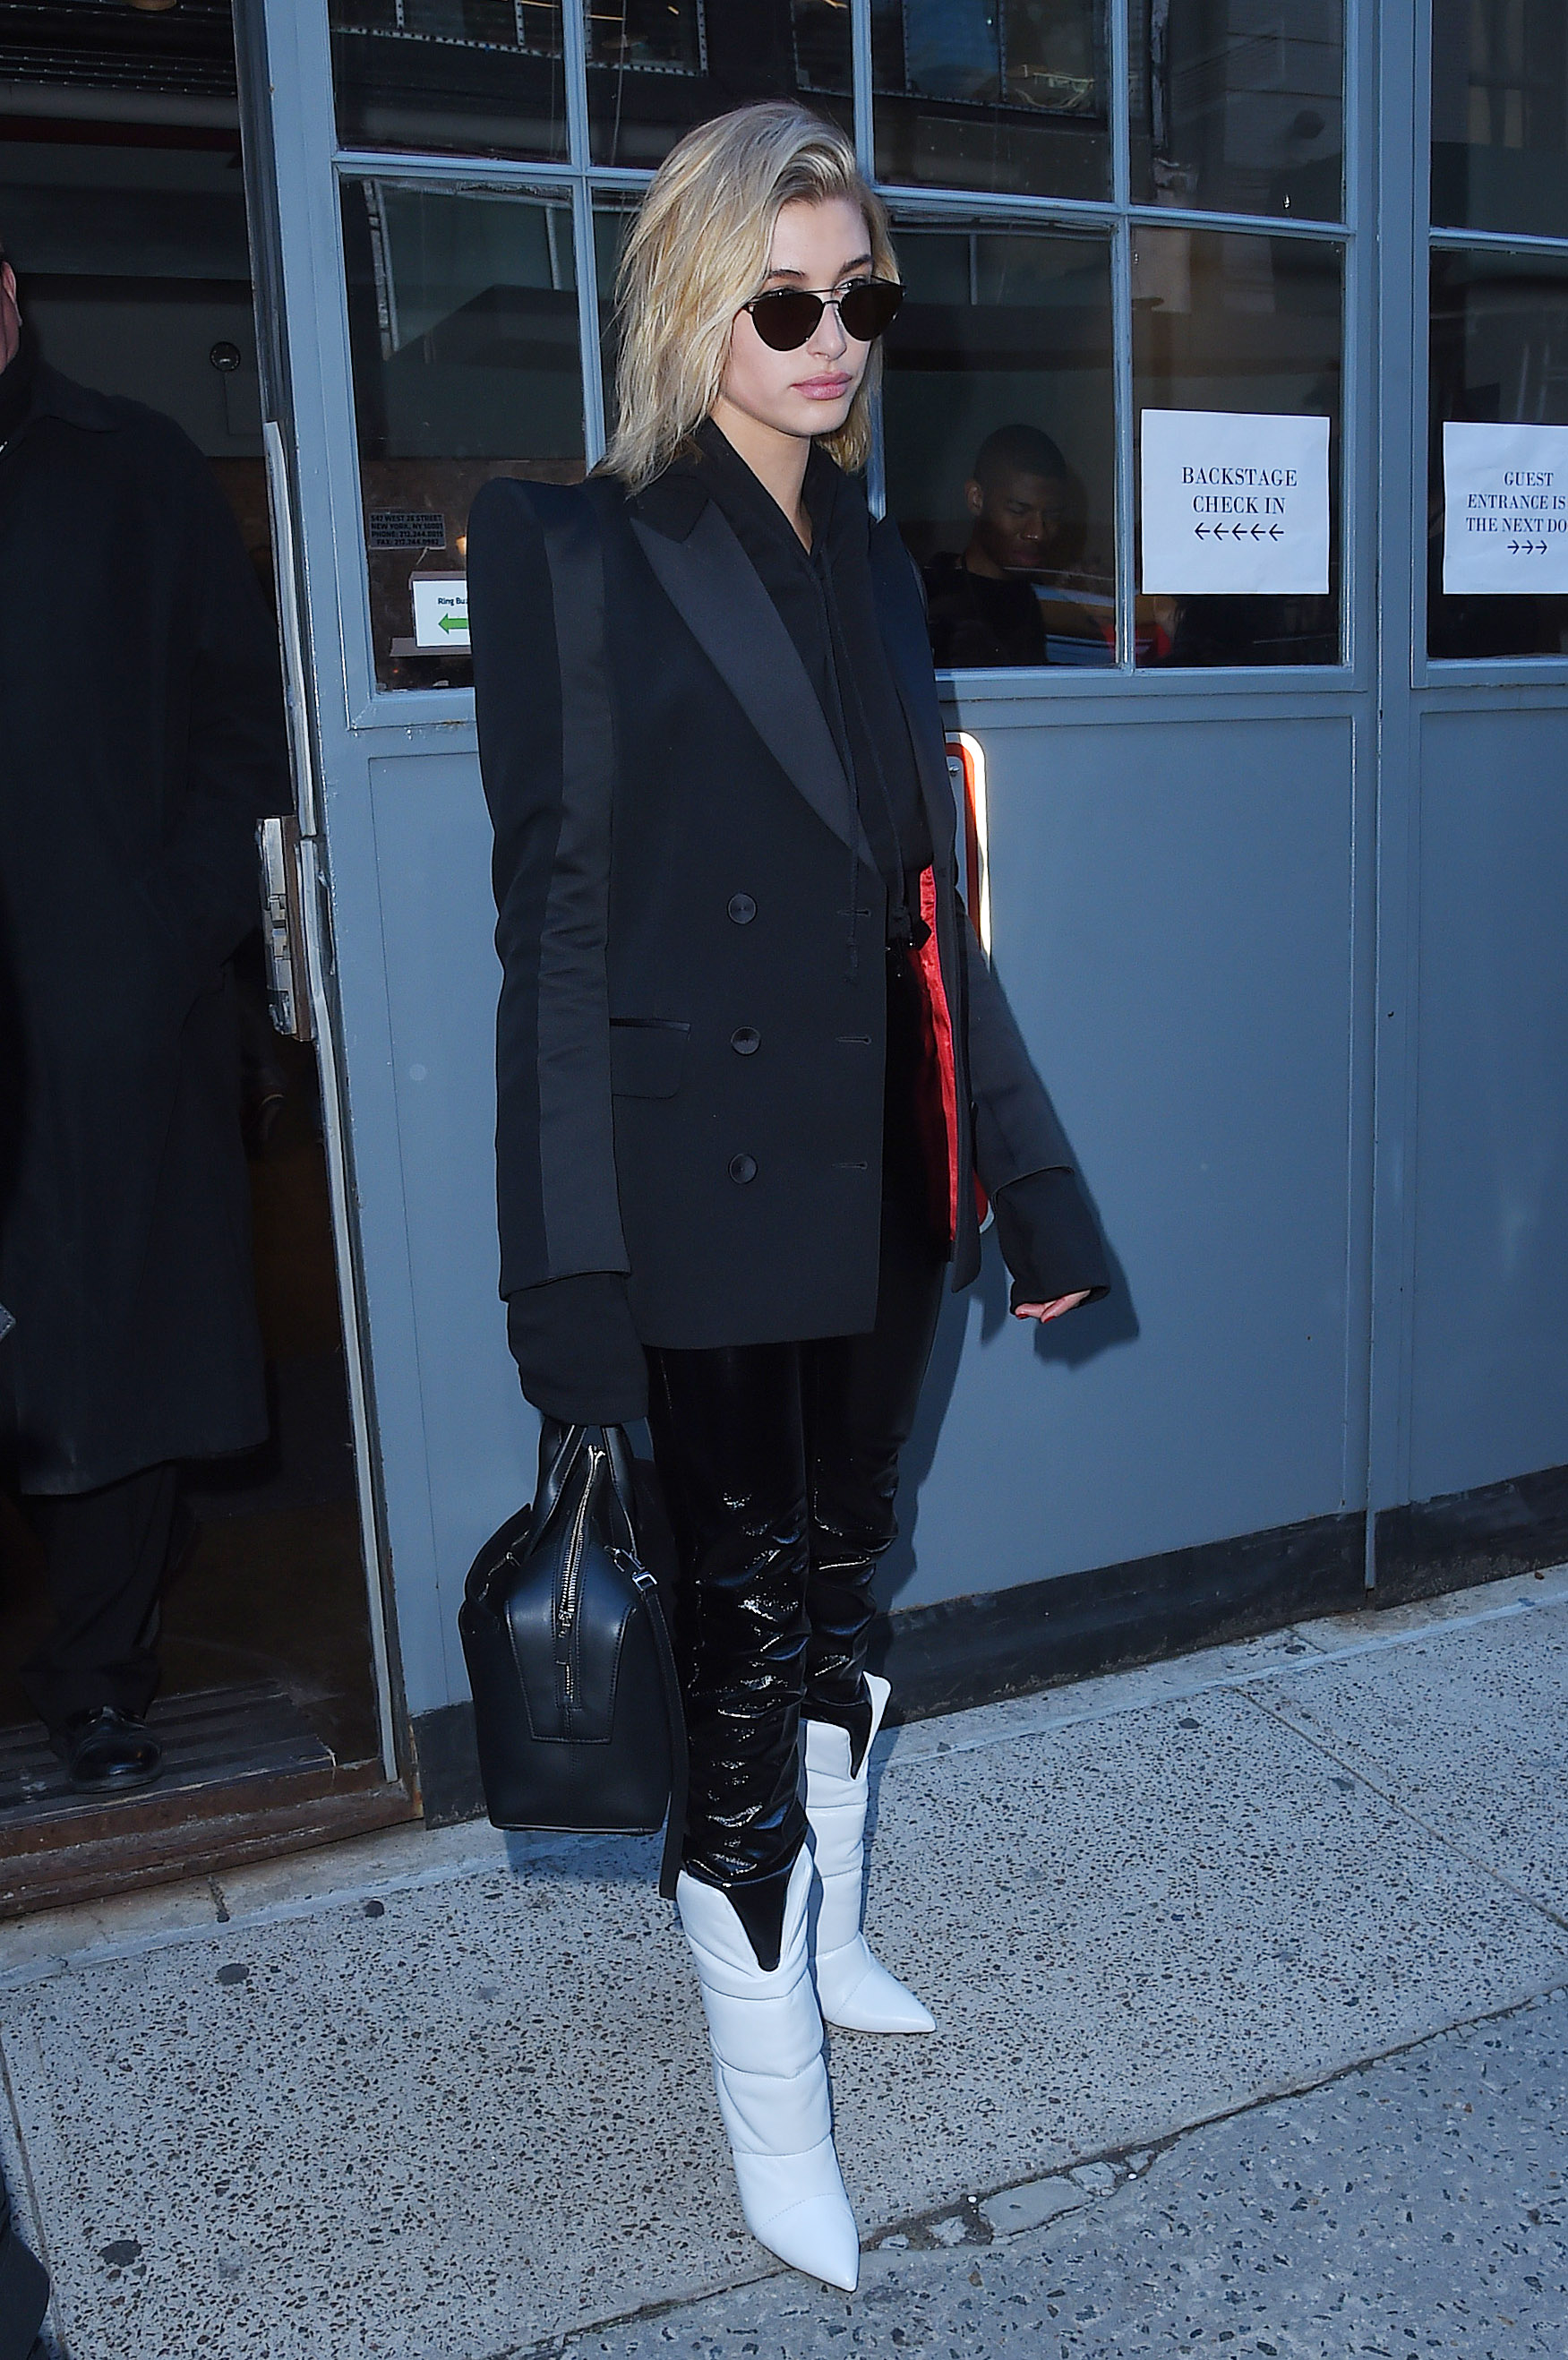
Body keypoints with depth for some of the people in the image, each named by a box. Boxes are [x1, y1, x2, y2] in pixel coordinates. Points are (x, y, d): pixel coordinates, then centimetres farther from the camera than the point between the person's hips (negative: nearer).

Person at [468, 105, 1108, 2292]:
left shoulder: (872, 569, 11)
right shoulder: (574, 556, -6)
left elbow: (930, 901, 13)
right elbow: (553, 925, -10)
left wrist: (1030, 1169, 11)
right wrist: (570, 1266, -14)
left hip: (884, 1179, 6)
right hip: (710, 1186, -6)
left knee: (844, 1567, 18)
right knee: (742, 1616, 3)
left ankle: (824, 1928, 40)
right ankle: (771, 2099, 22)